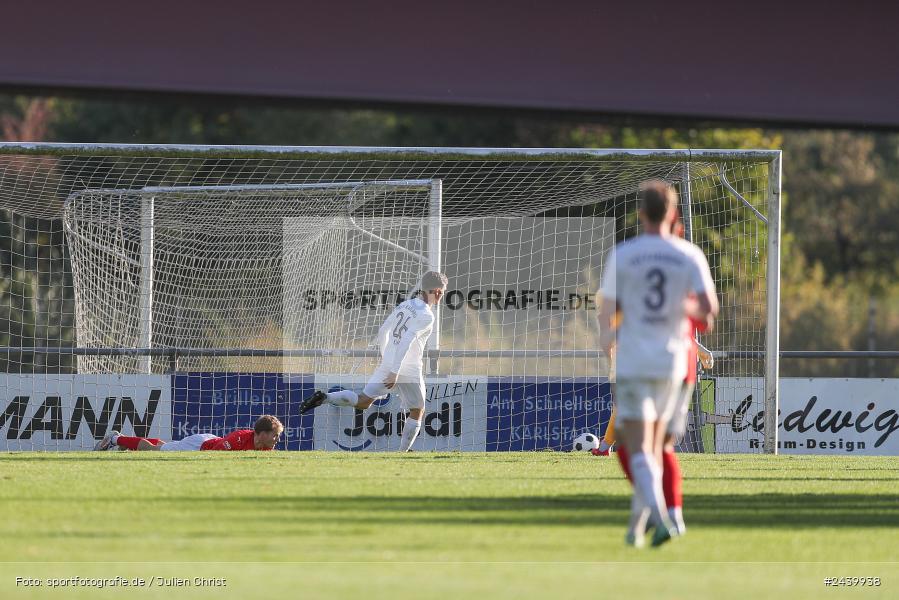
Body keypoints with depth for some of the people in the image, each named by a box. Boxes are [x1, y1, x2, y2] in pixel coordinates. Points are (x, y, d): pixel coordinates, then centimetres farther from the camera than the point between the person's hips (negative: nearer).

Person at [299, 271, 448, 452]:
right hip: (410, 372, -6)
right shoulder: (426, 316, -15)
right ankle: (403, 452, 12)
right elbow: (406, 342, -23)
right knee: (417, 412, 12)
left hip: (388, 364, 6)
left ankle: (325, 397, -15)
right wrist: (395, 372, -24)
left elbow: (383, 331, 17)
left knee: (362, 402, 5)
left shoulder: (404, 306, 9)